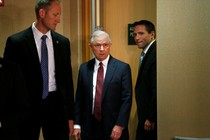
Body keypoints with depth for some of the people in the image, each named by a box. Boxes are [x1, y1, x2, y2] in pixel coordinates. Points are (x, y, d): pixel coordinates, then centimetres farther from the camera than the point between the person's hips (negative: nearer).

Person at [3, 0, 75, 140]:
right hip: (27, 106, -3)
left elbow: (67, 80, 9)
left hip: (56, 105, 3)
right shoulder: (16, 41, -6)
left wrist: (70, 115, 8)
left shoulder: (63, 42, 6)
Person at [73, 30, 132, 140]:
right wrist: (77, 125, 2)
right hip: (89, 127, 3)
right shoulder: (84, 68, 5)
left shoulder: (123, 68, -4)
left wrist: (120, 125, -12)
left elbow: (127, 99, -6)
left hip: (113, 128, -2)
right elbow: (79, 98, 7)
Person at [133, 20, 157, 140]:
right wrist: (145, 117, 12)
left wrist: (151, 118, -16)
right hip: (145, 116, 9)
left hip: (151, 119, -9)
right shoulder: (147, 53, 13)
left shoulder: (155, 54, -17)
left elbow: (157, 89, -21)